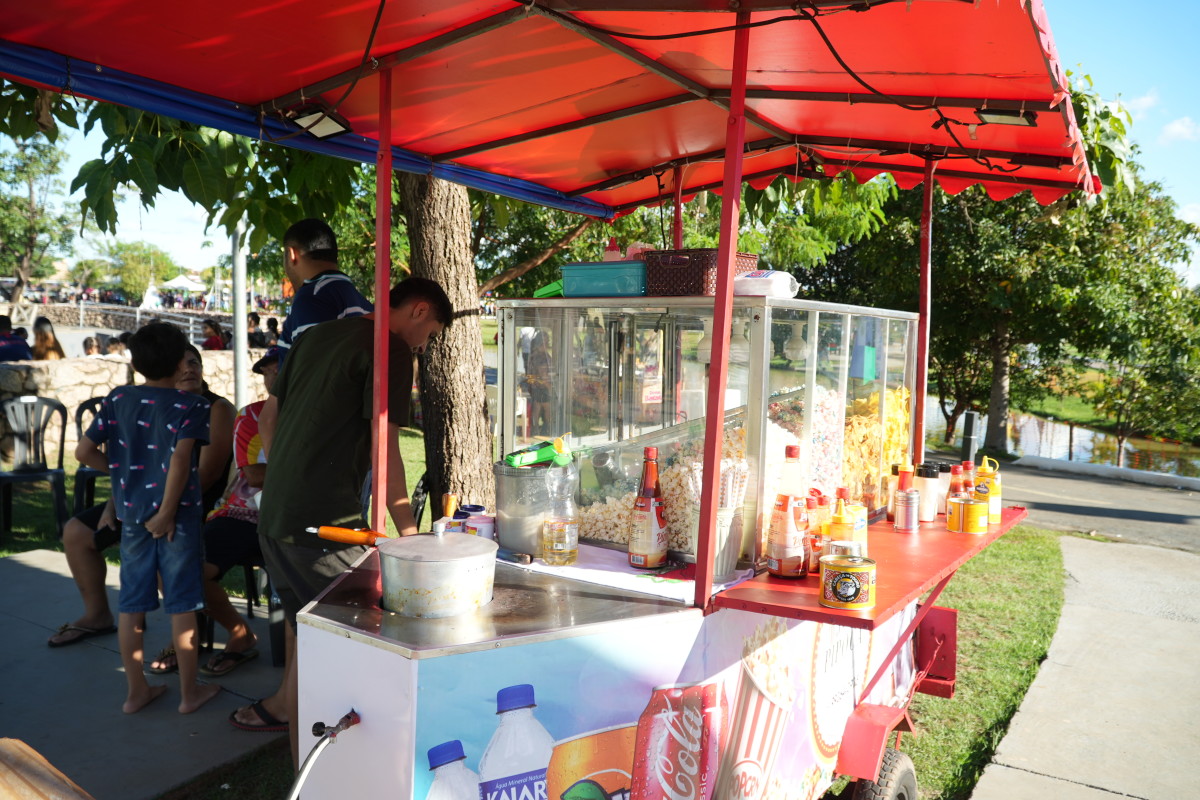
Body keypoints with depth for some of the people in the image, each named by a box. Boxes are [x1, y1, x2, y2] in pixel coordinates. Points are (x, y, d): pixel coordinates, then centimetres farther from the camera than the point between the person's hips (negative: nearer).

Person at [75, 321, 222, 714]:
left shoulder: (117, 400, 3)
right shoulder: (190, 406, -10)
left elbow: (84, 452, 2)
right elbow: (179, 459, -23)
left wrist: (119, 467, 17)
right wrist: (167, 512, -17)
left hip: (131, 515, 4)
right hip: (178, 516, -4)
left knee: (131, 603, 13)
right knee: (182, 605, 5)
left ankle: (136, 690, 24)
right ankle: (189, 692, 15)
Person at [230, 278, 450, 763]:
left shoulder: (317, 336, 16)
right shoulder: (390, 349, -10)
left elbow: (269, 420, 20)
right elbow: (384, 450, -16)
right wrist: (409, 534, -11)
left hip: (274, 514, 9)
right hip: (324, 521, -9)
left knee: (301, 618, 27)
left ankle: (284, 704, 46)